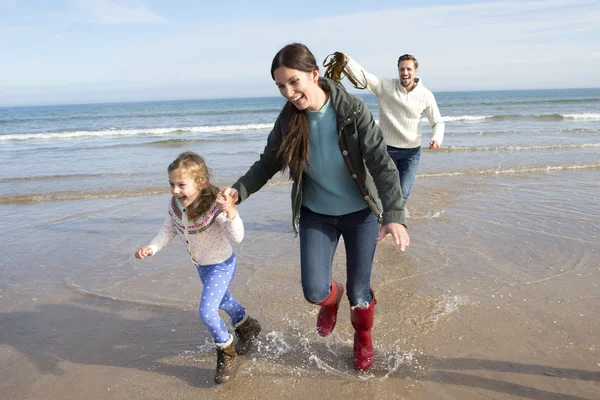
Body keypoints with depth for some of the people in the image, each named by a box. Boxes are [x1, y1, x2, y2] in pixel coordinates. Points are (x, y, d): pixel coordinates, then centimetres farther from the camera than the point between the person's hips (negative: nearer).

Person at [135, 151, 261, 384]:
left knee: (206, 311, -16)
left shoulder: (215, 207, -35)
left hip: (221, 265, -7)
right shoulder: (175, 204, -18)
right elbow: (169, 229, -1)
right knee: (222, 300, 27)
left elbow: (237, 237, -45)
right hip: (201, 265, 7)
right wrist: (152, 247, -15)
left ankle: (226, 352, 12)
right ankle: (247, 326, 56)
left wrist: (230, 212, -61)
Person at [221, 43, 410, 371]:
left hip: (360, 212, -2)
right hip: (316, 214, 3)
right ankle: (331, 299, 38)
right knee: (314, 292, -3)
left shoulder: (352, 110, -22)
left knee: (358, 293, 7)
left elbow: (382, 163, -26)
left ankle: (363, 338, 42)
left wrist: (394, 215, -39)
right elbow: (268, 163, -2)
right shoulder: (289, 119, -12)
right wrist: (240, 189, -20)